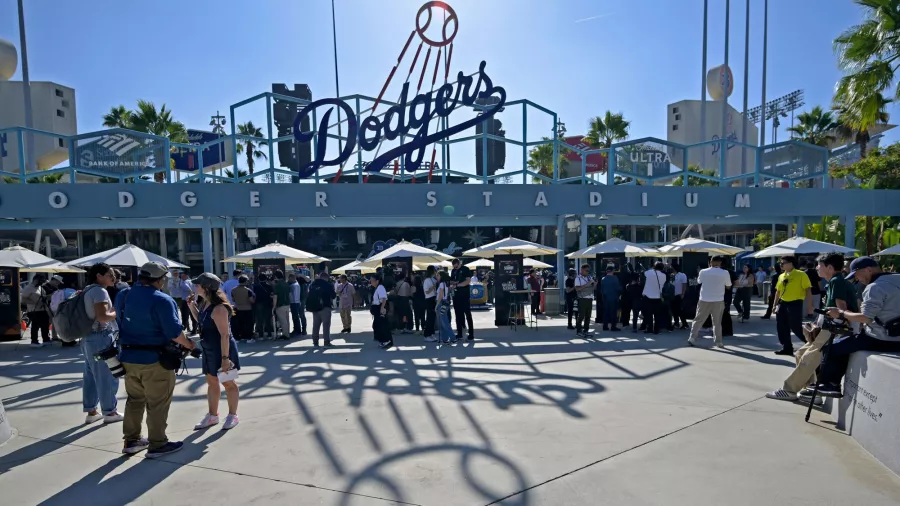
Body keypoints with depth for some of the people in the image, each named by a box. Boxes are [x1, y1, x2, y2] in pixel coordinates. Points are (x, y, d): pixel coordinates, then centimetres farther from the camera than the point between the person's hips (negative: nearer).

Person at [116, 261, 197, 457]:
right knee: (157, 404, 4)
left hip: (128, 357, 8)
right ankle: (157, 444, 12)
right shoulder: (162, 300, -19)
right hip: (154, 359, -7)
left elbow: (120, 323, 16)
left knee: (134, 400, 20)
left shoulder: (122, 295, 6)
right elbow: (174, 332, -22)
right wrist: (189, 344, -5)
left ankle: (131, 441, 29)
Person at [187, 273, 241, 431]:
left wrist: (225, 358, -28)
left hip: (222, 350, -9)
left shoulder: (219, 308, -27)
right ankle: (212, 415, 33)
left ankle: (232, 416, 22)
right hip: (209, 350, 9)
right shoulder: (206, 304, 2)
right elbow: (201, 321, 21)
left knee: (227, 383, 6)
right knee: (211, 382, 18)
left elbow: (225, 334, -28)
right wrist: (192, 307, 5)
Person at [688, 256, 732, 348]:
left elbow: (699, 282, 14)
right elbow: (728, 287, 3)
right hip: (718, 301, 0)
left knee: (698, 320, 10)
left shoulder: (703, 272, -5)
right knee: (717, 322, 11)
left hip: (704, 300, 0)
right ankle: (718, 342, 15)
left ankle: (692, 339, 11)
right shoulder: (725, 273, -7)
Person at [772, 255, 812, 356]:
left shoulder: (801, 274, -6)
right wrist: (775, 305, 15)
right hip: (782, 304, 6)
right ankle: (787, 348, 18)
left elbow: (808, 290, -9)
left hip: (795, 304, -6)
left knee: (796, 328, -5)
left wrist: (810, 305, -13)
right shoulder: (781, 276, 11)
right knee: (782, 328, 7)